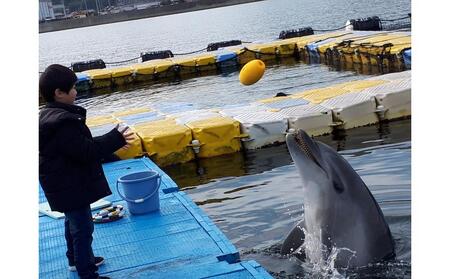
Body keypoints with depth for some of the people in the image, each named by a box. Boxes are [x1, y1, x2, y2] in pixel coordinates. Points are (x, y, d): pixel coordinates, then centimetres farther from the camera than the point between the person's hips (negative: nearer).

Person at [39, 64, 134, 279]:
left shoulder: (50, 116, 6)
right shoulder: (62, 122, -29)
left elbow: (79, 145, 10)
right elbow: (86, 151, -28)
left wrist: (112, 142, 8)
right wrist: (116, 139, -20)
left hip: (65, 184, 11)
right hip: (71, 187, -11)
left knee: (73, 222, 26)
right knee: (83, 228, -1)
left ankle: (76, 259, 45)